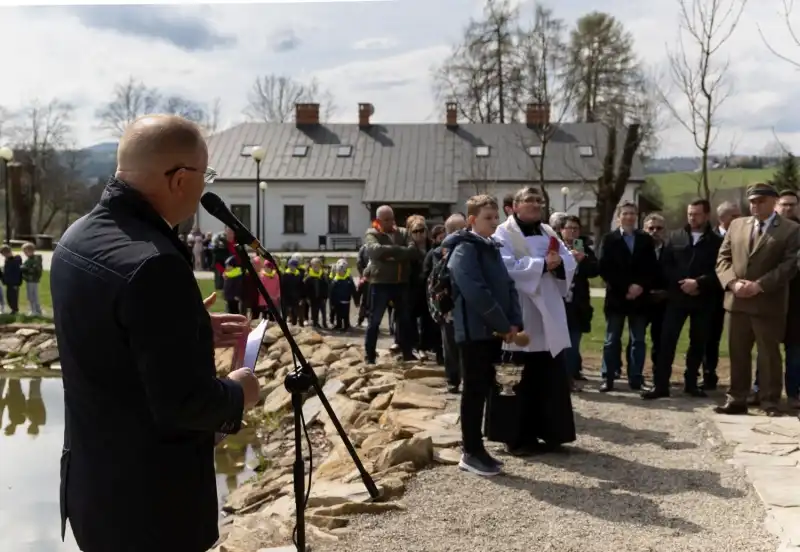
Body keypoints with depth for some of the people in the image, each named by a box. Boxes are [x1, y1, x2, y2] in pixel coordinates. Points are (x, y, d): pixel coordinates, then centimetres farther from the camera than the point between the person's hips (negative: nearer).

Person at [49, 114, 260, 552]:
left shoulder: (76, 238, 1)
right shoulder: (154, 262, -28)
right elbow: (183, 402, -27)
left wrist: (189, 332, 13)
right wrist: (237, 394, -8)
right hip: (153, 502, -8)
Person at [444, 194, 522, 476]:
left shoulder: (492, 248, 17)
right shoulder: (464, 250, -11)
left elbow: (507, 285, 14)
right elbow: (477, 293, -20)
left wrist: (514, 321, -1)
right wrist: (504, 325, -15)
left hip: (491, 330, 8)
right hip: (474, 330, -8)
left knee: (483, 389, 11)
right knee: (474, 390, -3)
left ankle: (475, 448, 19)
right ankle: (471, 453, 4)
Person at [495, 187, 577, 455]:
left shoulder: (548, 233, 16)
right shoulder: (504, 234, -4)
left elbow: (571, 262, 10)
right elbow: (507, 267, -20)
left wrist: (558, 263, -12)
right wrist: (543, 264, -18)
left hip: (549, 314, 6)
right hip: (521, 315, -6)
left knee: (553, 376, 8)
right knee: (524, 380, -1)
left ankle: (550, 432, 19)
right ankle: (519, 438, 9)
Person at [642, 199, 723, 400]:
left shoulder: (717, 242, 1)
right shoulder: (675, 237, 8)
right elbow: (665, 266, 4)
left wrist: (698, 283, -18)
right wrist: (681, 283, -10)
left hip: (703, 300, 0)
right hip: (677, 297, 1)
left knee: (698, 343, 8)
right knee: (666, 340, -5)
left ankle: (691, 382, 20)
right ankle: (660, 384, -2)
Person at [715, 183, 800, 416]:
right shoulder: (737, 225, 12)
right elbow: (723, 258, 8)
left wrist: (759, 285, -18)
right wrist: (733, 282, -10)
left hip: (768, 303, -4)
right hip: (737, 301, 4)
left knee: (769, 354, 4)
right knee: (737, 353, 9)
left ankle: (770, 402, 13)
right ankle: (736, 400, 17)